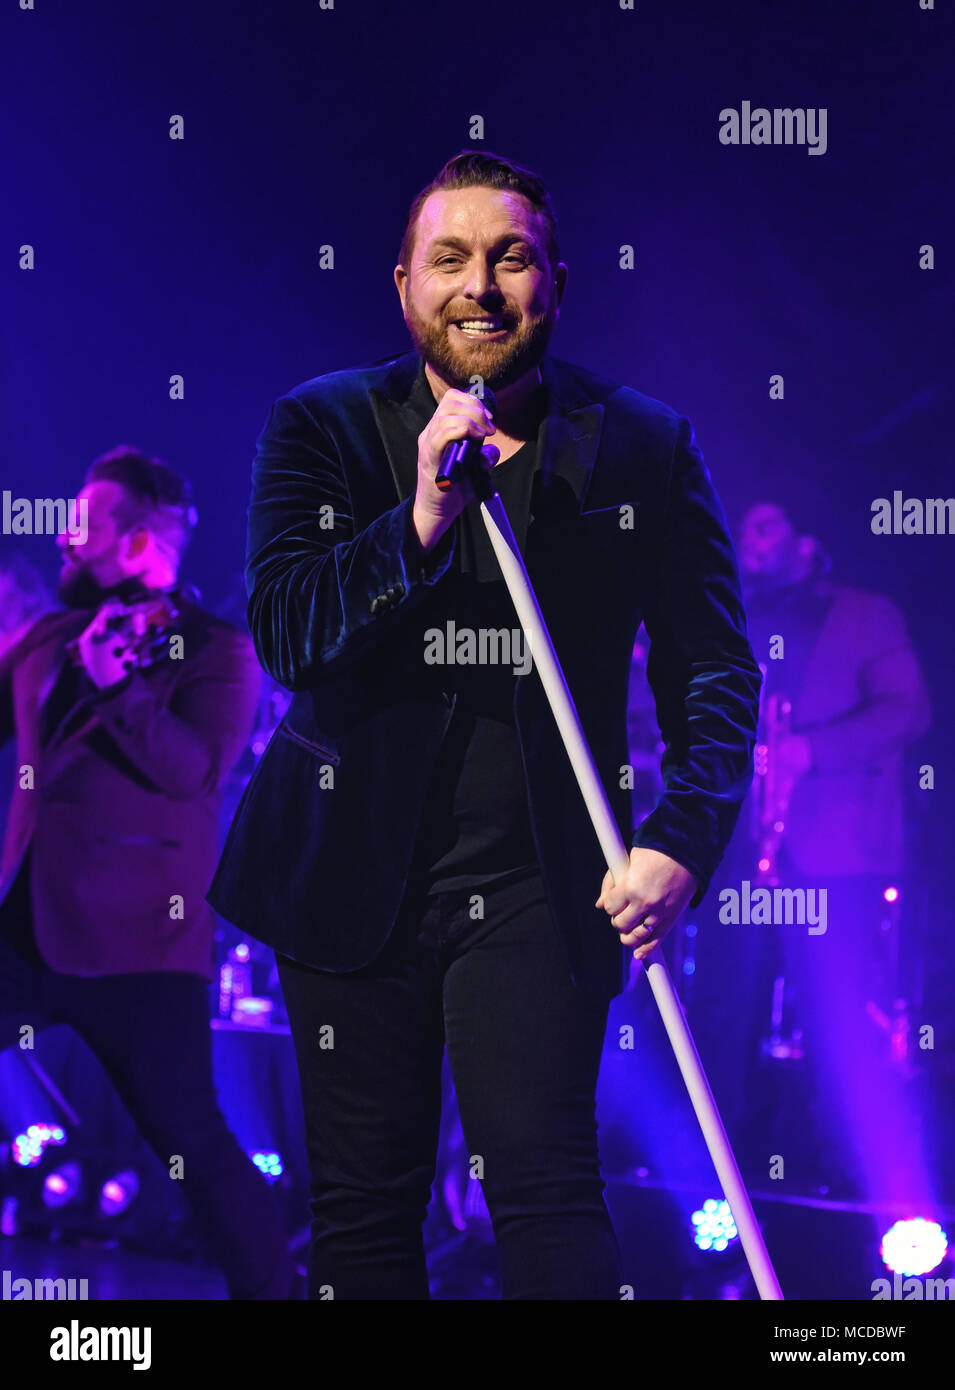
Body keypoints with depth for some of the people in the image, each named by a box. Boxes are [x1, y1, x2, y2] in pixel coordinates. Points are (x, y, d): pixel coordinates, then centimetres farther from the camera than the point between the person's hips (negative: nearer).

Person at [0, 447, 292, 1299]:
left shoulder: (214, 650, -3)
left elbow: (198, 770, -18)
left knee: (189, 1138, -6)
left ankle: (271, 1289, 5)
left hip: (134, 940, -6)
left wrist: (115, 683, -25)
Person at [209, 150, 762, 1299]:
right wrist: (420, 523, -26)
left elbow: (715, 670, 1)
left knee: (546, 1184, -11)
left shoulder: (645, 449, 1)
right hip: (353, 874, 1)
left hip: (538, 882, -1)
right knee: (363, 1204, 8)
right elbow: (280, 632, -10)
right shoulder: (320, 426, 1)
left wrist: (681, 844, -15)